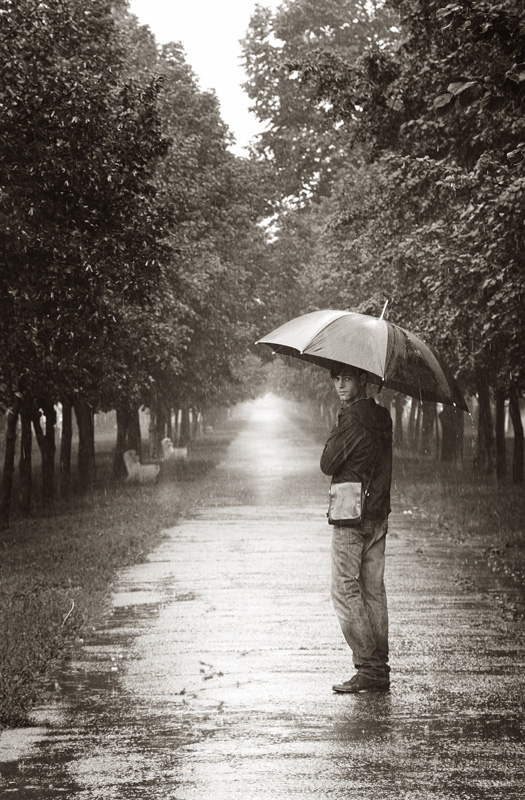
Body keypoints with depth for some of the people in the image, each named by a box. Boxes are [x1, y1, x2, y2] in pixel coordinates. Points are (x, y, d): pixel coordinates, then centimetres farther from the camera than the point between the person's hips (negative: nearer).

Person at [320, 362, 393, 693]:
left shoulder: (352, 417, -14)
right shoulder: (382, 415, 11)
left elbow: (327, 464, -8)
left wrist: (334, 439, 6)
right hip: (379, 512, 8)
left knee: (345, 591, -4)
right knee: (373, 590, 9)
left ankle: (369, 668, -8)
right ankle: (380, 670, 9)